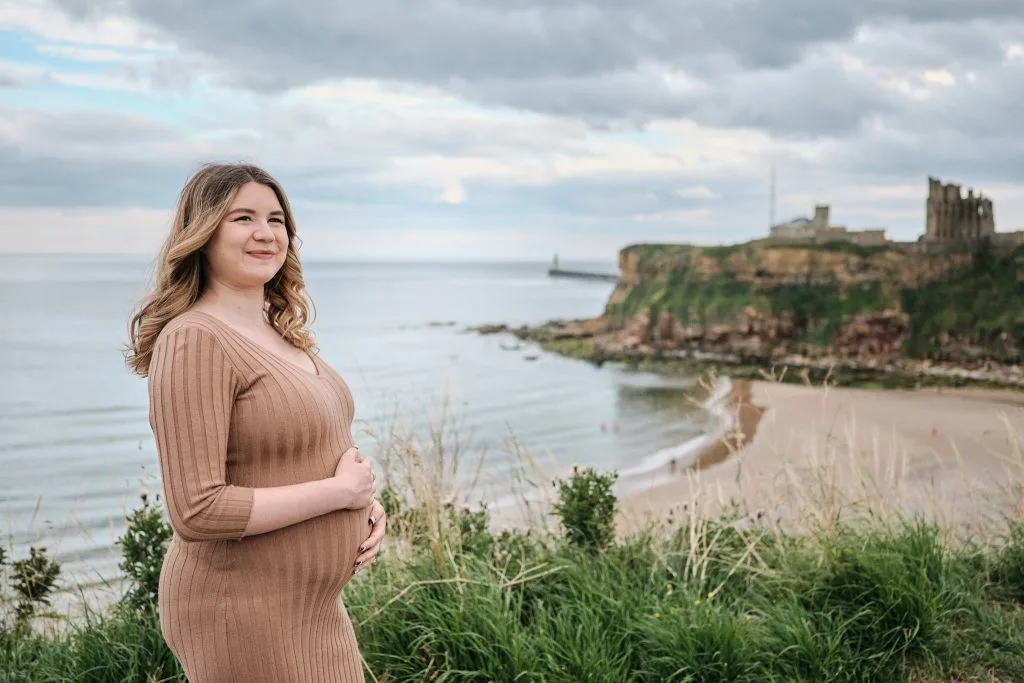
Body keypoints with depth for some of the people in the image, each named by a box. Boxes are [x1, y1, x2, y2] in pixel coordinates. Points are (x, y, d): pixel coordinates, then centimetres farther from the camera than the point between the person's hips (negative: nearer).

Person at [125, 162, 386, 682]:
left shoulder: (281, 332, 9)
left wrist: (366, 502, -1)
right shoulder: (194, 341, -19)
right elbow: (197, 513, -25)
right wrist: (342, 490, -19)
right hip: (243, 619, -8)